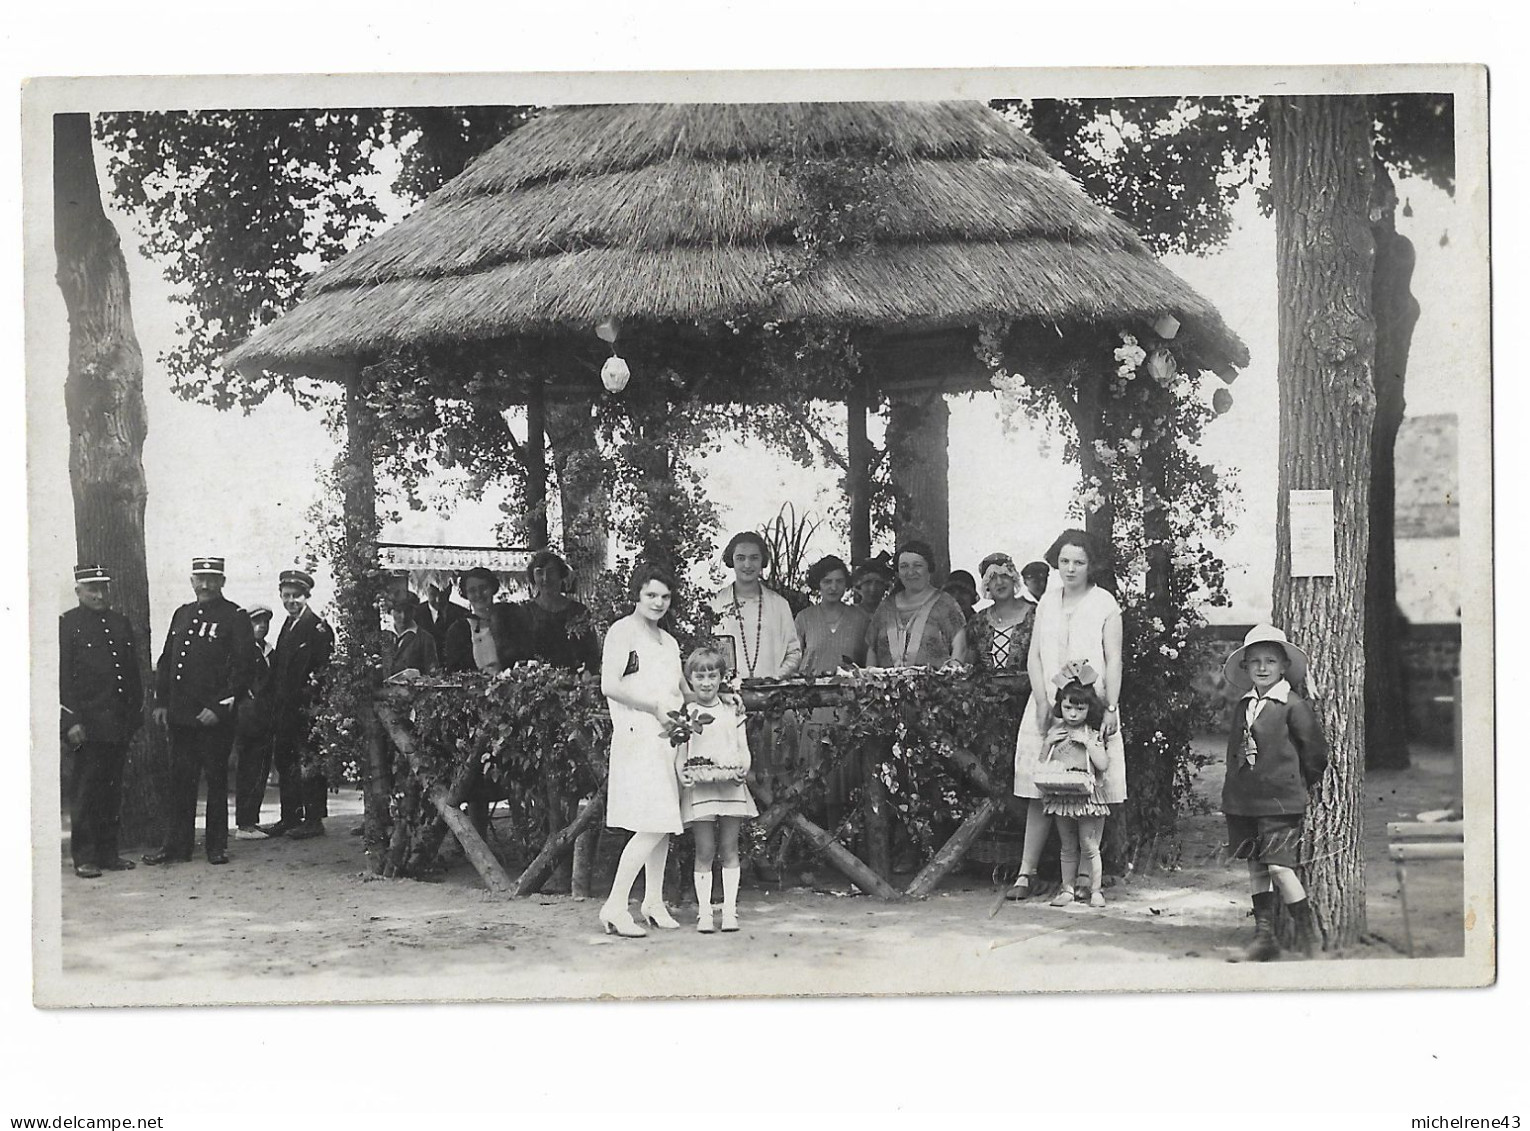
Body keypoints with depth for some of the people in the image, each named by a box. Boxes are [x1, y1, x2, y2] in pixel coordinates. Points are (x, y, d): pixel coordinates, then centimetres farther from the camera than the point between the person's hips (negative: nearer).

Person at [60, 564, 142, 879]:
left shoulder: (120, 623, 15)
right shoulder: (67, 625, -3)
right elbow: (62, 676, -8)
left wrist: (136, 714, 12)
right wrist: (70, 721, -14)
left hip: (119, 723, 6)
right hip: (88, 723, -6)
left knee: (112, 789, 10)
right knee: (86, 790, -3)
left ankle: (108, 853, 17)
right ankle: (84, 858, 2)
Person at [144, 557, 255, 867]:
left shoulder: (235, 617, -3)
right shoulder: (182, 615, 15)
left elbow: (244, 667, -9)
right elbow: (166, 660, 20)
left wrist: (220, 707, -14)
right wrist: (160, 702, 10)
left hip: (215, 717, -5)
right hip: (180, 715, 6)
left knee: (216, 780, 3)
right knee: (180, 780, 8)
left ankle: (217, 846, 11)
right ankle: (176, 845, 13)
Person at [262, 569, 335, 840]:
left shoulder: (318, 627, -9)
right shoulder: (288, 626, 17)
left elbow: (325, 669, -14)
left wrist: (312, 702, -17)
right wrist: (275, 701, 14)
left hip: (307, 707, -9)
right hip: (286, 707, 9)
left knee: (309, 764, -6)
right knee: (284, 761, 11)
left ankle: (314, 820, -1)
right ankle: (290, 818, 18)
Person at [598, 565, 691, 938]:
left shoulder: (668, 641, 23)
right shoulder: (622, 631, -2)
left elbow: (682, 690, 25)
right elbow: (609, 685, -13)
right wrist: (656, 707, -16)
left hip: (668, 737, 8)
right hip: (638, 737, -8)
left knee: (664, 825, 9)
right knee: (651, 827, -15)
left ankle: (654, 902, 18)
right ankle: (615, 906, -12)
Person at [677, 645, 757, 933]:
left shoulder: (732, 712, 12)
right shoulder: (686, 714, 7)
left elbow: (743, 749, 9)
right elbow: (680, 753, 4)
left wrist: (742, 768, -11)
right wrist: (683, 773, -15)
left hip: (731, 786, 1)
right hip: (698, 789, -1)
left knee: (729, 849, 2)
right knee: (704, 851, -2)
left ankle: (729, 910, 6)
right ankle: (704, 912, 2)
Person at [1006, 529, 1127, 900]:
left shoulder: (1104, 603, 2)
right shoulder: (1047, 601, 12)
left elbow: (1113, 660, 0)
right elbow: (1034, 657, 10)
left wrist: (1111, 709, -9)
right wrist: (1043, 702, -3)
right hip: (1048, 706, 3)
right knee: (1040, 793, -1)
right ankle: (1026, 872, 1)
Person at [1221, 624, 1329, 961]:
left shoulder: (1293, 706, -9)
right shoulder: (1242, 706, 9)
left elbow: (1316, 751, -3)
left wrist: (1298, 784, 6)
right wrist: (1235, 789, 16)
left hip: (1280, 801, -7)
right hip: (1242, 800, 7)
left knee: (1279, 867, -11)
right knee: (1256, 866, 11)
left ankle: (1309, 935, 2)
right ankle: (1264, 937, 18)